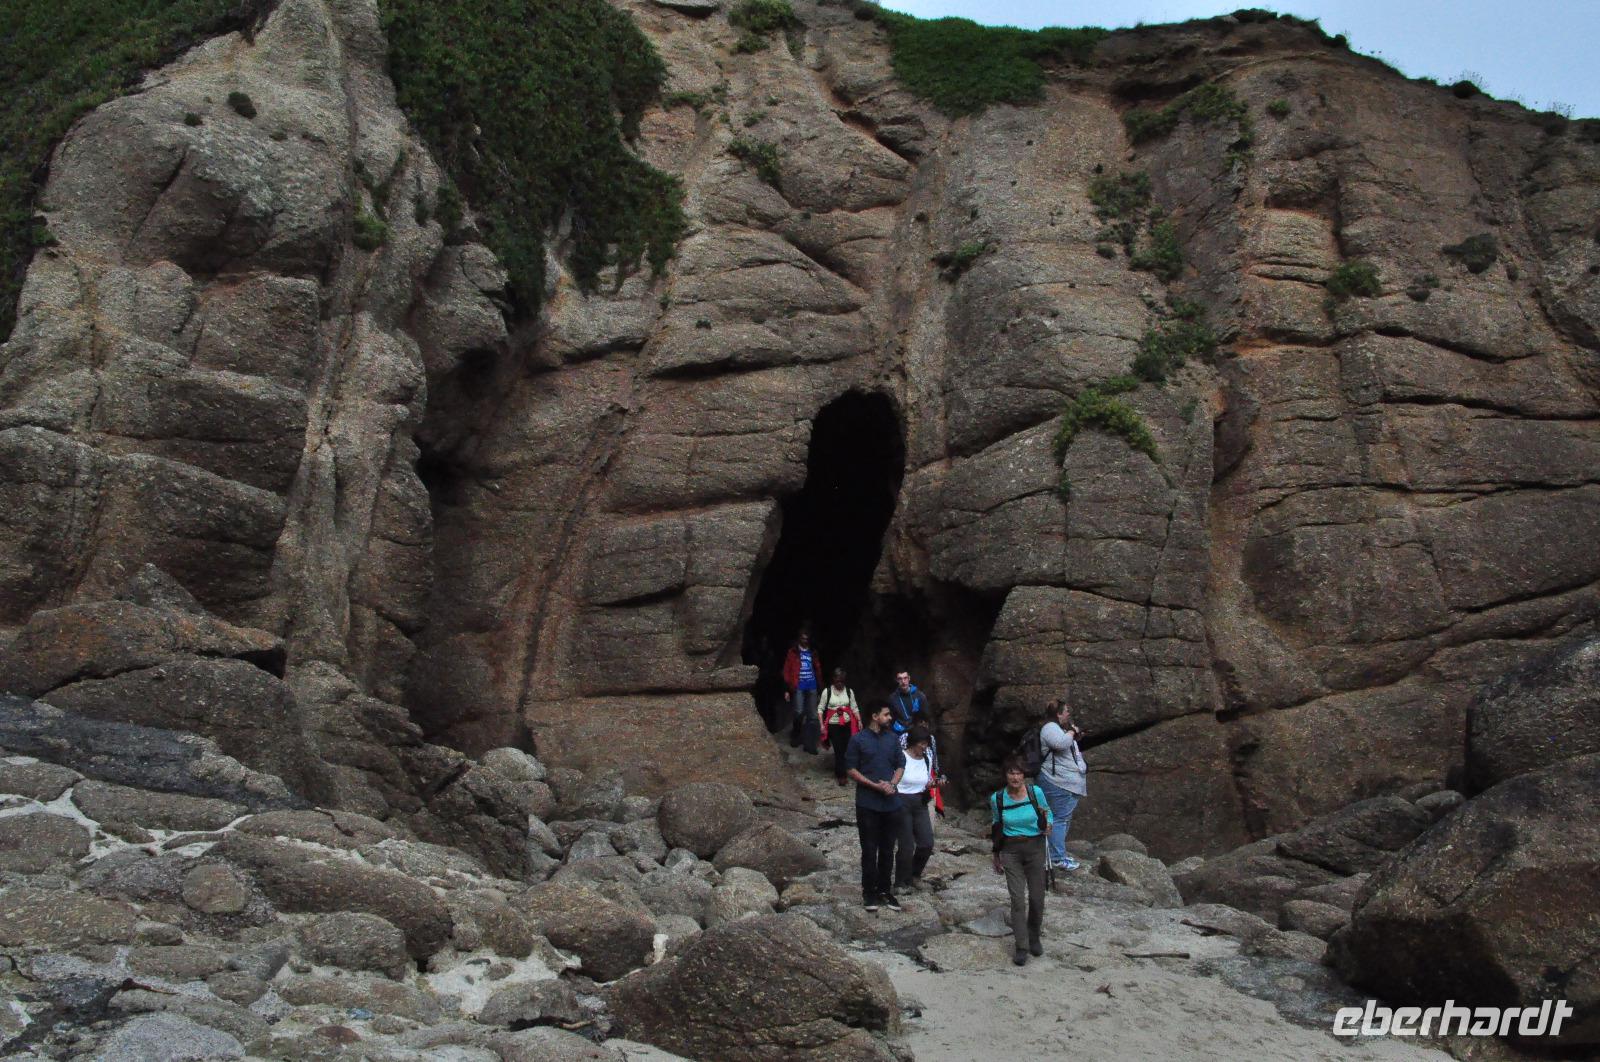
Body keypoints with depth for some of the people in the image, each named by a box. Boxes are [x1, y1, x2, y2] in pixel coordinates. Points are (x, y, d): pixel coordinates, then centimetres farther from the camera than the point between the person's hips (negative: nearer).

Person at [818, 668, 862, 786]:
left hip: (847, 724, 2)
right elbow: (820, 709, -1)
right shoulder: (827, 692, -3)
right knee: (838, 749, -4)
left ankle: (839, 773, 20)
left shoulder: (849, 691, 3)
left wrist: (859, 721, -5)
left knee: (846, 748, 1)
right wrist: (822, 724, -8)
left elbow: (854, 708, 6)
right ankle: (840, 775, 7)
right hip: (833, 725, -2)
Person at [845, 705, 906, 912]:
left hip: (891, 803, 4)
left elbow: (900, 765, 10)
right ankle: (869, 892, 13)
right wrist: (875, 786, -15)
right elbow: (851, 770, -6)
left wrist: (892, 784, -9)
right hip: (867, 804, -4)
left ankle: (885, 890, 21)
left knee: (887, 849, 10)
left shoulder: (893, 738, 8)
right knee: (869, 850, 3)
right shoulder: (858, 740, -5)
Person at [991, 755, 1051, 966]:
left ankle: (1034, 937, 30)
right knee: (1018, 898, -7)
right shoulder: (997, 799, -5)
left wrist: (1046, 822, -15)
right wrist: (996, 856, 13)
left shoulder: (1036, 792, -8)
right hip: (1010, 851, 0)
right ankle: (1021, 946, 1)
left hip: (1035, 848, 0)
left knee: (1036, 897, 6)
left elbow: (1047, 813, 9)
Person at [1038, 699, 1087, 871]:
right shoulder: (1050, 728, -14)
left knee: (1064, 818, 16)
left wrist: (1075, 738, 18)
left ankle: (1058, 854, 24)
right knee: (1060, 819, -9)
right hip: (1058, 784, -11)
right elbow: (1061, 743, -33)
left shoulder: (1060, 728, 21)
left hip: (1068, 784, 11)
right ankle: (1057, 858, -7)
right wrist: (1072, 732, -16)